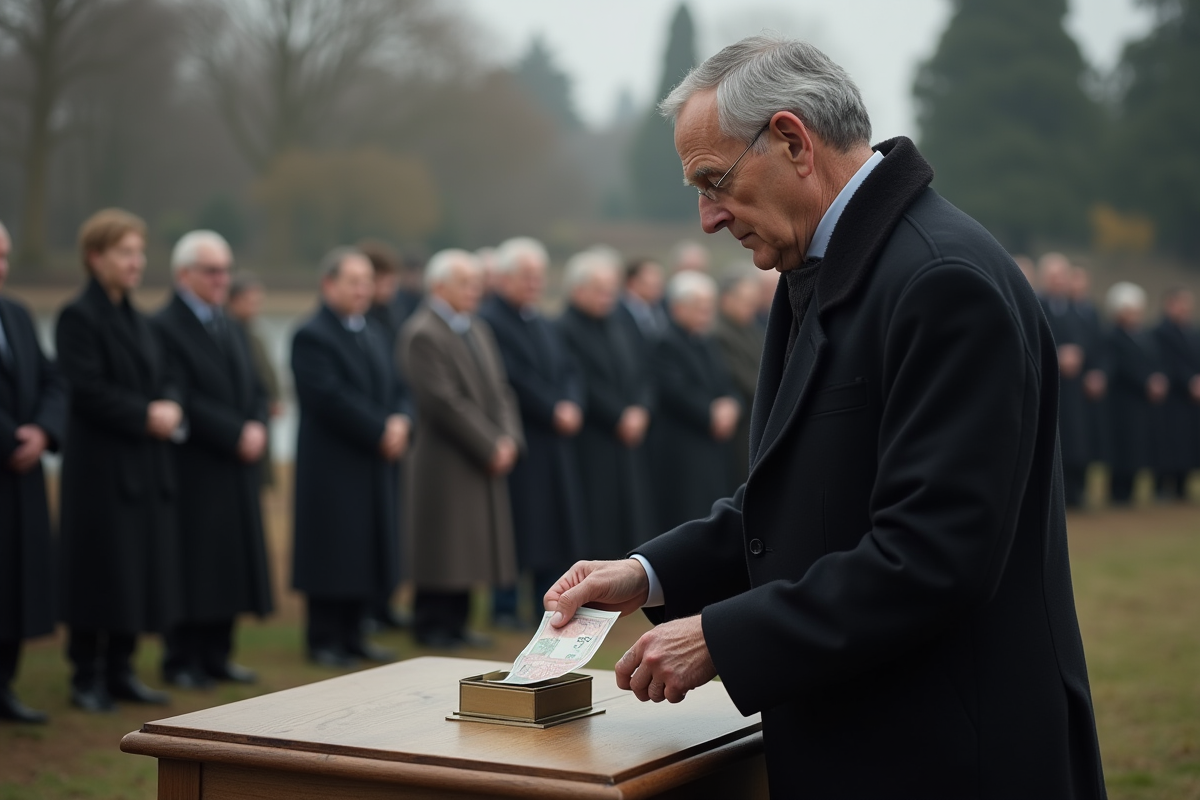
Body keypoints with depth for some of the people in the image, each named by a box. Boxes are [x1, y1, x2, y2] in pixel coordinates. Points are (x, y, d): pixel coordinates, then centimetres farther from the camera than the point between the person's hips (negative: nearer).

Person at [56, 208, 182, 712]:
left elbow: (163, 381, 16)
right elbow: (88, 390, -17)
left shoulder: (136, 320, 17)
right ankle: (87, 678, 8)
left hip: (146, 465, 8)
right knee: (99, 572, -2)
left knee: (139, 572, 10)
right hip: (100, 467, -8)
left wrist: (170, 408, -5)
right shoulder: (79, 317, -9)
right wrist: (145, 415, -18)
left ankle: (119, 671, 19)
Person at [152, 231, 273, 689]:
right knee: (193, 569, -4)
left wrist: (257, 428, -4)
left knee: (229, 564, 10)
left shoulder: (228, 328, 18)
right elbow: (182, 400, -17)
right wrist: (236, 433, -16)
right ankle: (181, 661, 6)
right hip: (194, 469, -8)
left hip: (237, 470, 8)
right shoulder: (164, 327, -9)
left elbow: (255, 390, 16)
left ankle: (216, 655, 18)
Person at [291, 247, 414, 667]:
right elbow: (331, 398, -19)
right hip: (333, 465, -8)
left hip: (375, 465, 8)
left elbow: (398, 388, 13)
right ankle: (323, 639, 6)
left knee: (367, 551, 10)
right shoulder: (311, 337, -10)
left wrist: (401, 421, -8)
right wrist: (381, 432, -18)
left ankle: (352, 634, 20)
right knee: (333, 554, -3)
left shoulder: (376, 334, 16)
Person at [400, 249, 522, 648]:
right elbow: (443, 401, -19)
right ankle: (431, 626, 8)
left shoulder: (479, 330, 14)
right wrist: (489, 447, -16)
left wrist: (509, 439, -2)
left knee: (468, 547, 11)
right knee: (444, 546, -2)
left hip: (488, 460, 8)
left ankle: (455, 623, 19)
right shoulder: (422, 334, -13)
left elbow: (500, 389, 14)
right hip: (447, 462, -8)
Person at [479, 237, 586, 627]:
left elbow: (568, 370, 12)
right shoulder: (488, 321, -12)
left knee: (553, 523, 9)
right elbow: (513, 378, -18)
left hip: (554, 437, 8)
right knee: (514, 524, -3)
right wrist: (553, 410, -14)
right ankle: (504, 606, 5)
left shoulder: (542, 324, 18)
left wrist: (571, 405, -7)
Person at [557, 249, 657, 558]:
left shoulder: (620, 328, 16)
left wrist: (640, 411, -7)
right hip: (591, 448, -7)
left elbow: (643, 376, 11)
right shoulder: (564, 331, -9)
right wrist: (620, 417, -13)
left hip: (630, 443, 7)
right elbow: (584, 386, -16)